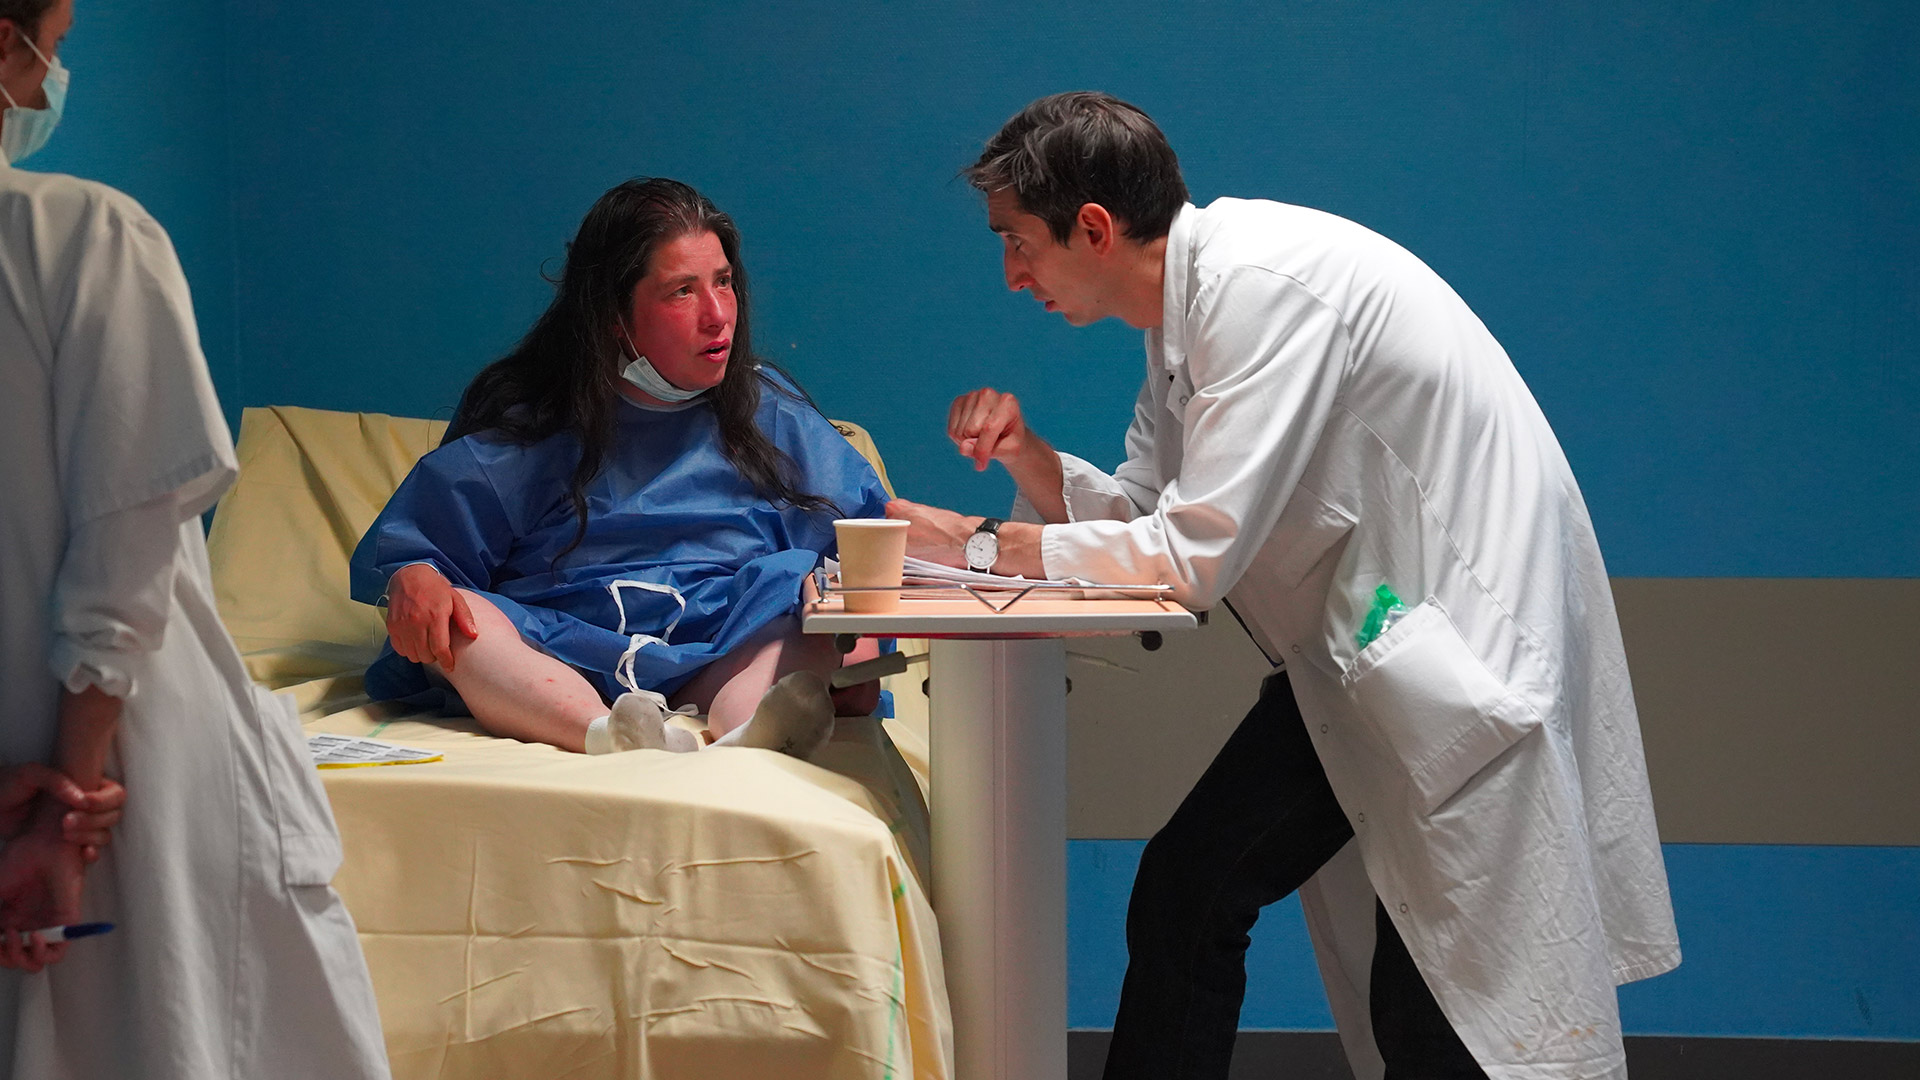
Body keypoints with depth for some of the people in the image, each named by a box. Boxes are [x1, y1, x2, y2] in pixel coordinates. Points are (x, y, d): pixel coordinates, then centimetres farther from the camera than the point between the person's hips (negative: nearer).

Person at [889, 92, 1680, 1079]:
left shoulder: (1267, 281, -21)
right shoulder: (1187, 301, 8)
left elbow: (1194, 555, -23)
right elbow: (1141, 514, 14)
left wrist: (982, 544, -14)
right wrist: (1028, 459, -4)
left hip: (1463, 644, -9)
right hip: (1364, 639, 9)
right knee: (1185, 892, 4)